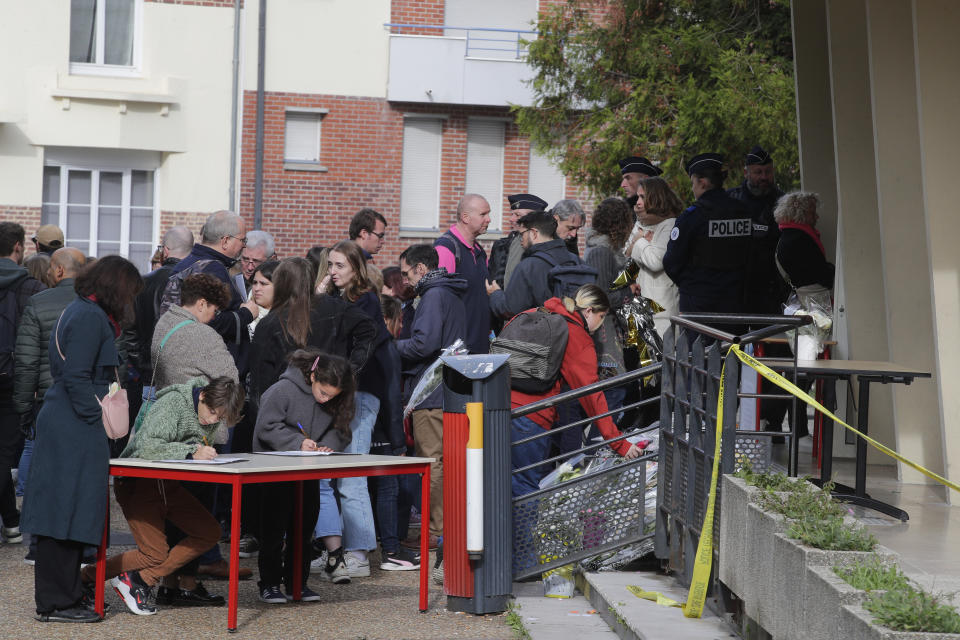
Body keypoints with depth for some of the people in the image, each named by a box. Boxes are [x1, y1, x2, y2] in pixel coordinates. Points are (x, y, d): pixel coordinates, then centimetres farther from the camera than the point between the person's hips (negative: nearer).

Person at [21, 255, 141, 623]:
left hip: (67, 427, 10)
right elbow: (76, 379, -19)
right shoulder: (89, 317, -14)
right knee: (66, 509, -6)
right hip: (73, 429, -10)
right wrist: (106, 422, -16)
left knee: (68, 511, 13)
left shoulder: (86, 312, 17)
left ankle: (65, 592, 19)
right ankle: (55, 603, -3)